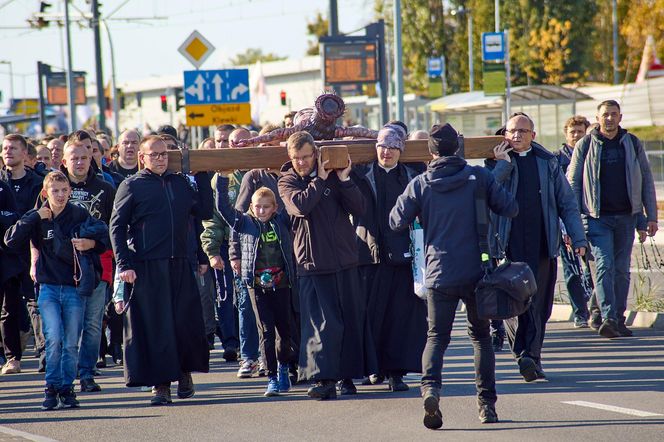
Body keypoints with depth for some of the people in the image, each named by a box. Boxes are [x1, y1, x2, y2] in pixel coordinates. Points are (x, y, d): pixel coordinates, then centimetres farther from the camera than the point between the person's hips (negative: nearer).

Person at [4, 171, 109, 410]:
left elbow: (105, 236, 3)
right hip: (49, 287, 0)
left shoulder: (79, 215, 1)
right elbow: (11, 240, -8)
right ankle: (52, 388, -2)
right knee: (54, 339, -13)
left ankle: (67, 388, 13)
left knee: (71, 343, 2)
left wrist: (91, 243, -17)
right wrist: (35, 217, -14)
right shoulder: (37, 218, 2)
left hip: (74, 288, 0)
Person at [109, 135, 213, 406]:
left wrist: (202, 177, 7)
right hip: (147, 269, -4)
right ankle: (161, 384, 1)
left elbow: (204, 211, 11)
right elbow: (117, 227, -1)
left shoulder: (181, 183, 14)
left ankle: (185, 372, 23)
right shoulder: (131, 186, 2)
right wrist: (124, 265, -10)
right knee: (155, 326, -3)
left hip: (180, 265, 4)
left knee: (187, 323, 3)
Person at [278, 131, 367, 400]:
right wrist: (320, 180, -10)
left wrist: (344, 180, -9)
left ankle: (347, 376, 16)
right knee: (321, 322, -12)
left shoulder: (333, 176, 9)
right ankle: (324, 379, -16)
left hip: (344, 260, 3)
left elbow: (359, 209, 0)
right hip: (312, 263, -3)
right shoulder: (287, 182, 4)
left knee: (351, 320, 6)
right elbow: (301, 205, -17)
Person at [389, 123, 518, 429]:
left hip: (439, 273, 0)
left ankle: (430, 386, -20)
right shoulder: (478, 177, -3)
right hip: (477, 272, 0)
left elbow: (397, 222, 1)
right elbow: (510, 208, -2)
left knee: (437, 336, 6)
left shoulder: (420, 185, -2)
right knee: (480, 335, 14)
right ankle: (487, 402, 10)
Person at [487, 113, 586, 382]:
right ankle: (525, 354, -13)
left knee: (540, 304, 3)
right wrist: (503, 163, -10)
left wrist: (578, 238, 5)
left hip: (543, 245, 2)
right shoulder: (497, 162, 7)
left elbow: (567, 203, 13)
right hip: (509, 246, -2)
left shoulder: (547, 163, 12)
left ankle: (532, 357, 11)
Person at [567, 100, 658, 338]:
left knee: (622, 269, 7)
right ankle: (608, 318, -22)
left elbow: (646, 181, 12)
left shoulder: (632, 144, 8)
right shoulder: (585, 146, 2)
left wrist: (651, 216, 6)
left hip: (626, 217, 3)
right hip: (597, 218, -3)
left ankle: (619, 319, 15)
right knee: (604, 265, -15)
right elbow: (572, 183, 3)